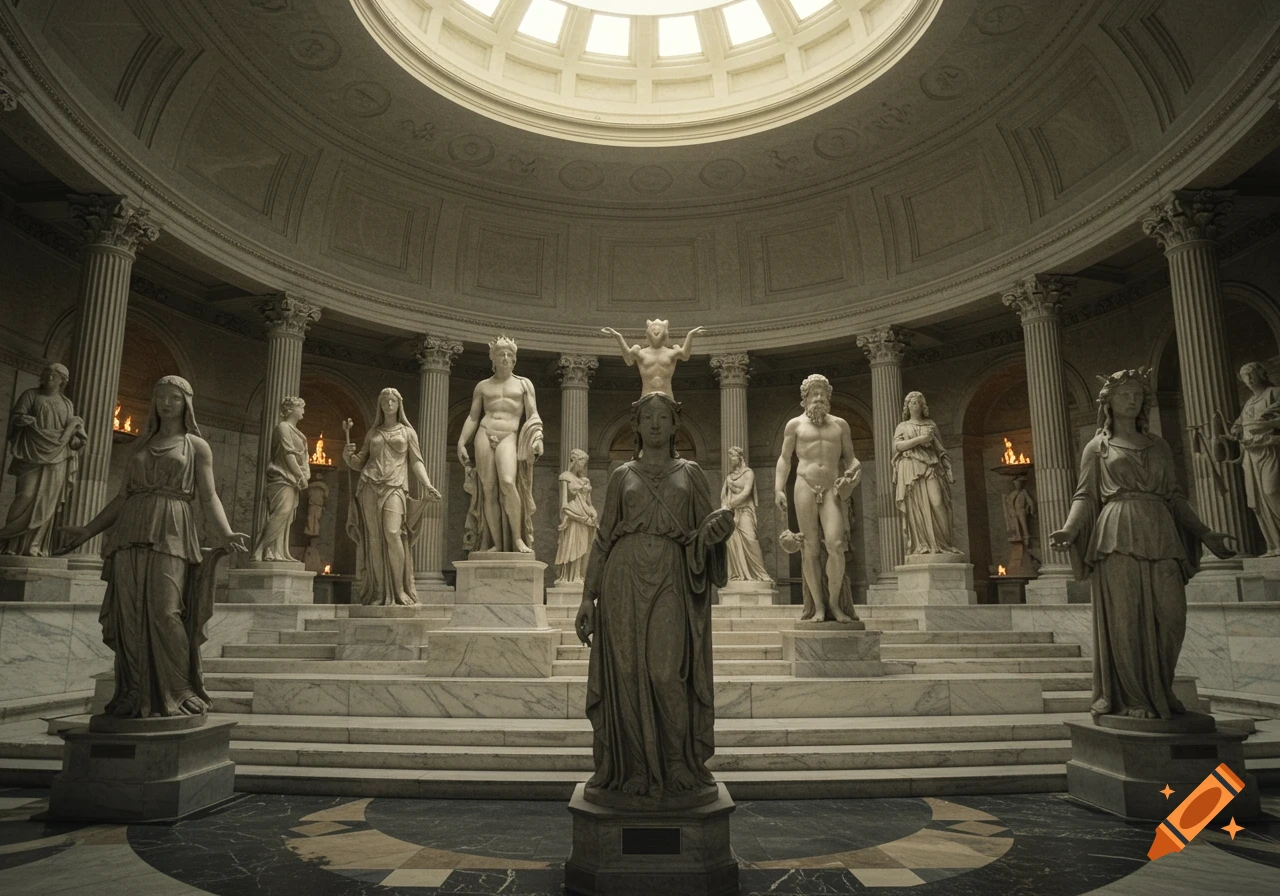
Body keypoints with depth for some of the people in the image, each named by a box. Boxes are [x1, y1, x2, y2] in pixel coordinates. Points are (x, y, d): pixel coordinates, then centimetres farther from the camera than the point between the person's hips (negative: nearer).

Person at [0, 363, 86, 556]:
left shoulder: (66, 404, 16)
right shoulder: (30, 395, 8)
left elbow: (73, 428, 16)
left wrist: (76, 437, -6)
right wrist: (22, 419, -22)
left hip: (56, 457, 2)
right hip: (33, 453, -2)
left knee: (46, 500, -4)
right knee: (26, 495, -12)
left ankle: (33, 545, -3)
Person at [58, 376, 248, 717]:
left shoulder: (196, 446, 9)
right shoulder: (141, 444, 20)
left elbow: (209, 497, 0)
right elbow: (123, 496, 20)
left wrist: (226, 533, -15)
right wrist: (88, 529, 15)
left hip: (171, 535, -4)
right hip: (131, 532, 4)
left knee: (165, 612, -13)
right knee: (129, 614, -2)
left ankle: (176, 695, -5)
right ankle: (135, 696, 5)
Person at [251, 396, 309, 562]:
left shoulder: (295, 431, 22)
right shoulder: (283, 427, -5)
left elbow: (302, 456, 17)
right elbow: (288, 454, -13)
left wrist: (304, 476, 1)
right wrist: (301, 476, -14)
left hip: (292, 480, 9)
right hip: (283, 478, -9)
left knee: (285, 516, 4)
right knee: (281, 512, -19)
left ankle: (278, 553, 3)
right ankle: (263, 551, -19)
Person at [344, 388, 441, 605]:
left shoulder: (407, 432, 15)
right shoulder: (373, 433, 20)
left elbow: (416, 462, 7)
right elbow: (360, 464, 21)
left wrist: (427, 484, -8)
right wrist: (349, 455, -1)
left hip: (394, 487, -2)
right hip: (370, 487, 3)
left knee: (392, 533, -20)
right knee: (373, 538, -5)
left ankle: (398, 592, -17)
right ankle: (377, 594, -4)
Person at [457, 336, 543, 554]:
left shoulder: (524, 384, 16)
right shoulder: (483, 386, 18)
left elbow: (533, 416, 8)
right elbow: (472, 417, 16)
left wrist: (538, 437, -9)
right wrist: (461, 443, 5)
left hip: (509, 437, -2)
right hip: (485, 436, 2)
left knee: (508, 482, -25)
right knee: (488, 490, -6)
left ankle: (518, 538, -19)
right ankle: (496, 543, -4)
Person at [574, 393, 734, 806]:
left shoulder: (691, 473, 13)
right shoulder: (622, 476, 13)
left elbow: (706, 536, 10)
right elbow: (603, 539, 11)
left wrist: (717, 530, -14)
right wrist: (587, 597, 4)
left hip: (671, 582, -1)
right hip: (625, 577, 1)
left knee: (667, 675, -10)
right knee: (627, 675, -1)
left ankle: (679, 771, 7)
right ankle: (631, 772, 12)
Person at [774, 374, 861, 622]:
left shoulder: (840, 424, 17)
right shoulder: (795, 424, 13)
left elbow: (849, 457, 19)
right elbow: (784, 458, 10)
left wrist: (853, 469, -4)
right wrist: (778, 489, 0)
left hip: (832, 489, 1)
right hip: (805, 487, -1)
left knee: (835, 544, -15)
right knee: (811, 548, -3)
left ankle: (834, 603, -1)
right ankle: (818, 606, 3)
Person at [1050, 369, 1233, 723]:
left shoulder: (1158, 445, 19)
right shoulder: (1097, 446, 9)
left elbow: (1174, 495, 19)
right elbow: (1084, 495, 1)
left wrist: (1204, 533, 12)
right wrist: (1068, 530, -16)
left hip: (1160, 534, 4)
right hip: (1119, 535, -4)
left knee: (1170, 616, -2)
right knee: (1126, 618, -4)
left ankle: (1159, 694, 13)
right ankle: (1132, 700, 3)